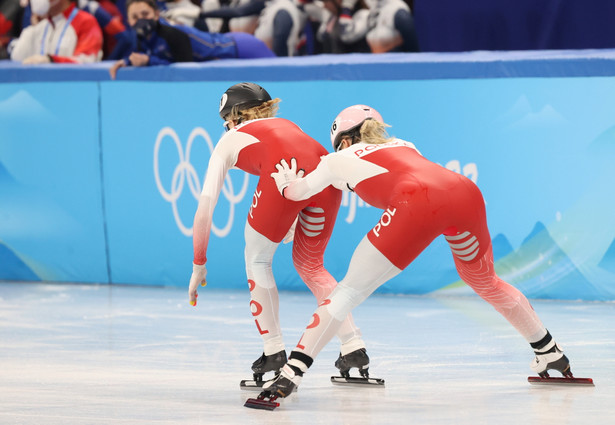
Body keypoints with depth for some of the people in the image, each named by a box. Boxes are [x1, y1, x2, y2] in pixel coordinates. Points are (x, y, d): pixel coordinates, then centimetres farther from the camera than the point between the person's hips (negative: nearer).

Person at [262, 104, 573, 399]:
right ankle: (549, 352, 39)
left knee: (351, 289, 3)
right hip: (466, 192, 5)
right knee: (485, 283, 31)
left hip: (416, 205, -5)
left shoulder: (340, 159, 27)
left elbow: (296, 192, 44)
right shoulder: (402, 146, 39)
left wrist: (285, 182, 66)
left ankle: (293, 372, -7)